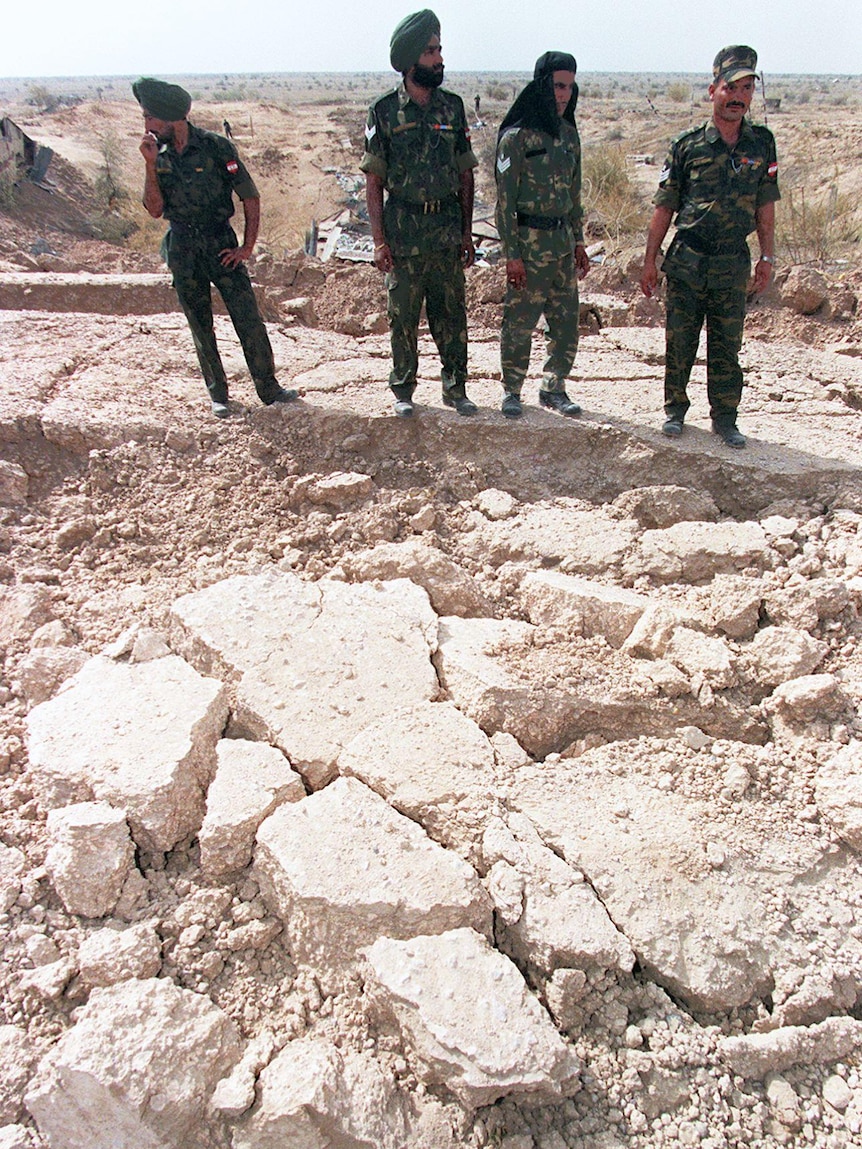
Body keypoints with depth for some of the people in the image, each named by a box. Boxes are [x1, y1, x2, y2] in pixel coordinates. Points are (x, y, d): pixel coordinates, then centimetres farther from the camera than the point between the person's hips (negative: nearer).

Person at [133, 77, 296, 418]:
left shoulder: (216, 147, -7)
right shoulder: (160, 156, 5)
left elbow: (251, 198, -5)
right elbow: (155, 209, -4)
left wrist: (247, 247, -7)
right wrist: (150, 165, -14)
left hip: (221, 244, -3)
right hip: (182, 251, 3)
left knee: (248, 318, -7)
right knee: (200, 324, 7)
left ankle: (269, 388, 4)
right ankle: (217, 393, 18)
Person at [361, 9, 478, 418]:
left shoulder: (452, 107, 8)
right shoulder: (385, 111, -1)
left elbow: (465, 174, 10)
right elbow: (374, 180, -3)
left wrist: (467, 232, 6)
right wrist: (379, 240, -9)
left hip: (448, 231, 3)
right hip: (403, 233, -2)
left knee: (451, 314, 6)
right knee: (403, 317, 5)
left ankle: (455, 387, 18)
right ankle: (403, 390, 18)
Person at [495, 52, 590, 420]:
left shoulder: (569, 133, 12)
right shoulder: (516, 136, -8)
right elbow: (505, 199, -11)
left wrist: (579, 241, 16)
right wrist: (512, 254, -15)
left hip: (563, 240, 7)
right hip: (529, 241, -6)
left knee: (566, 320, 8)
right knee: (520, 321, -1)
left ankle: (554, 388, 21)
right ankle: (511, 391, 14)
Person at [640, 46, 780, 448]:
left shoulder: (761, 144, 5)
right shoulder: (687, 145, -2)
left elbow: (765, 206, 9)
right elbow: (664, 207, 0)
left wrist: (767, 256, 5)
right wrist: (650, 260, -2)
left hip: (733, 265, 2)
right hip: (686, 263, -1)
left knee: (727, 347, 6)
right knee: (679, 343, 6)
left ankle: (725, 418, 17)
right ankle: (675, 410, 22)